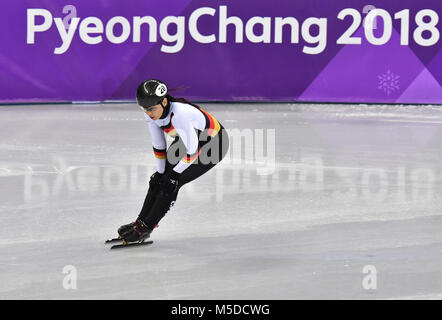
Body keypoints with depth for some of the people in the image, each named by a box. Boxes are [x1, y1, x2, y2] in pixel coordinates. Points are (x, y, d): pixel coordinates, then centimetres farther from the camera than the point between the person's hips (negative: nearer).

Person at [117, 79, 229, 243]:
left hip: (213, 145, -8)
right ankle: (140, 222, 10)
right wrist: (161, 171, -1)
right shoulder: (152, 113, -16)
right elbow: (158, 144, -3)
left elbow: (192, 150, -31)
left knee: (172, 183, -14)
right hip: (187, 140, 8)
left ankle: (145, 228, -5)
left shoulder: (179, 114, -40)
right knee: (158, 179, -1)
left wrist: (175, 173, -20)